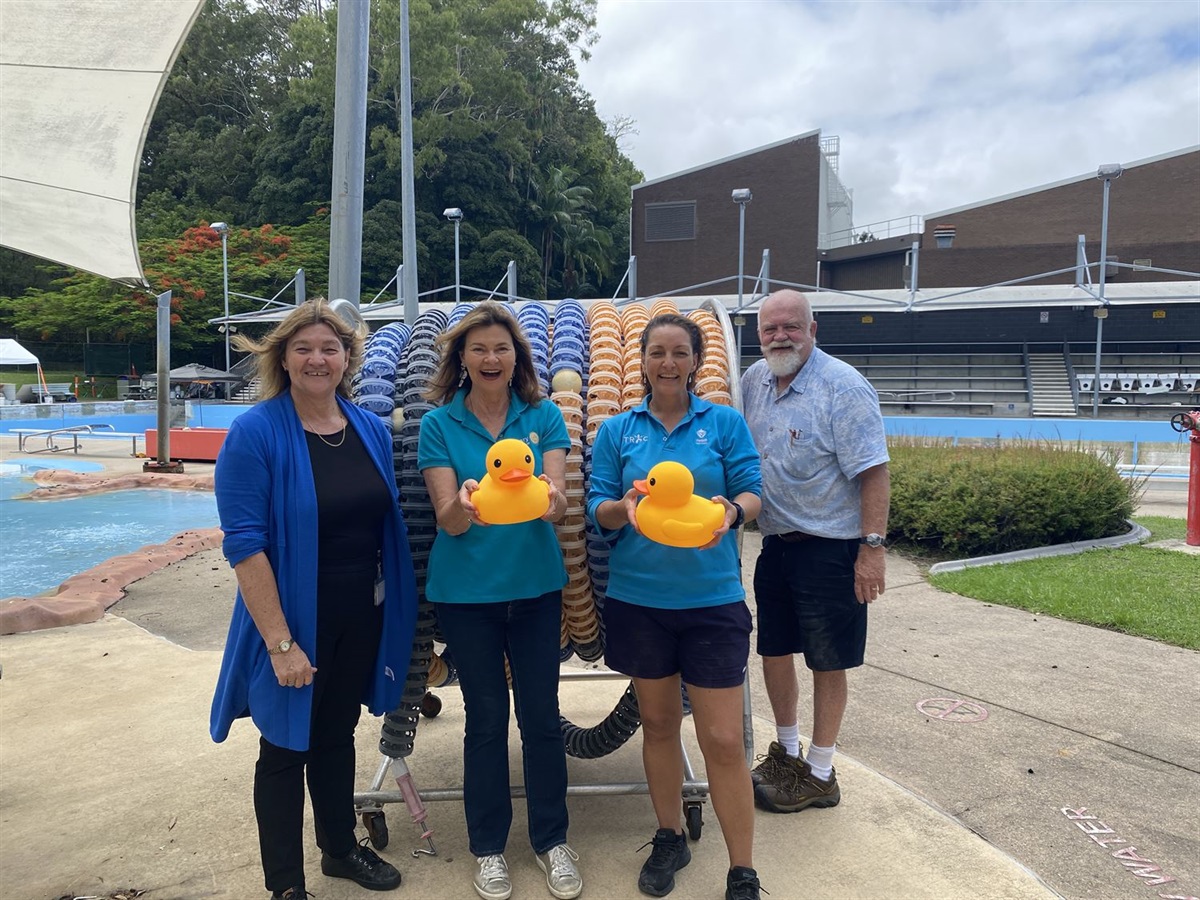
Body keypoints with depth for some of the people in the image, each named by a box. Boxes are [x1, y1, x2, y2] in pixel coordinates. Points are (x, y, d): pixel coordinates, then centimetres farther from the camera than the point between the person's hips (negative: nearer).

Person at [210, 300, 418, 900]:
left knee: (338, 736, 22)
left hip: (361, 618, 5)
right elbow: (244, 544, -19)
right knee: (286, 749, 12)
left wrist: (397, 614, 6)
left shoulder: (372, 430, 1)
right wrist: (280, 641, -21)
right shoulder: (255, 433, -16)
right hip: (293, 620, -5)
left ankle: (340, 848, 44)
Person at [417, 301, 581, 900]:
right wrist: (465, 504, -35)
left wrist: (549, 499, -35)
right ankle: (488, 846, 29)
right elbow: (447, 518, -12)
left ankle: (551, 839, 29)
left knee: (541, 713, 8)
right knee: (486, 717, 10)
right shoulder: (439, 424, -4)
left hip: (536, 585, 1)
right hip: (466, 589, -1)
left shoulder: (543, 417, -2)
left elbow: (558, 502, -11)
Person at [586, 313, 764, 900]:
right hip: (638, 597, 2)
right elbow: (599, 509, 2)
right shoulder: (617, 430, 5)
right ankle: (669, 840, 37)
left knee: (723, 740, -1)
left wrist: (731, 511, -26)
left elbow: (752, 492, -3)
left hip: (711, 595, -2)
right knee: (658, 722, 16)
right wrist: (626, 507, -21)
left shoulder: (725, 422, 1)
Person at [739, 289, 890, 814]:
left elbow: (873, 473, -18)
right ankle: (787, 751, 37)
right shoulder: (753, 381, 5)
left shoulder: (843, 387, -15)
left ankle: (819, 775, 21)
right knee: (774, 648, 16)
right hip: (775, 540, 7)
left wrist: (872, 547, -21)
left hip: (828, 546, -7)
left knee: (827, 661, 5)